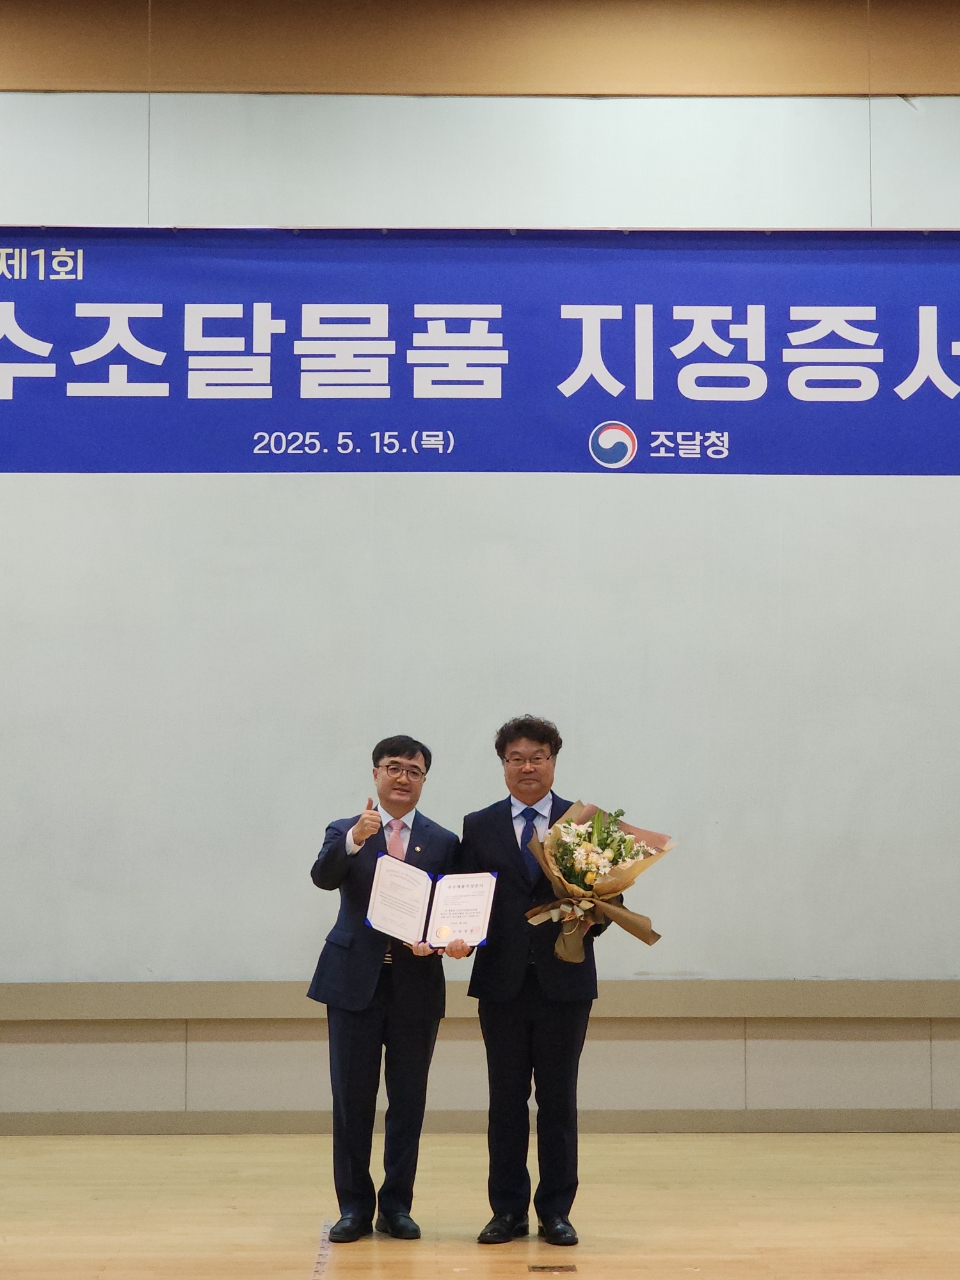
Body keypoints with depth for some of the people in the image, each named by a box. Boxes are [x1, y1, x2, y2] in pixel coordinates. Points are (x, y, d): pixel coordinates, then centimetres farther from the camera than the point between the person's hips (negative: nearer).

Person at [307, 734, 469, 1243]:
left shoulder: (444, 843, 8)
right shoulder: (343, 833, 4)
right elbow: (322, 877, -16)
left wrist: (446, 940, -17)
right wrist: (354, 839, -33)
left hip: (417, 983, 1)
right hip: (355, 981, -1)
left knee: (408, 1101, 6)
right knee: (352, 1099, 2)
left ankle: (396, 1205, 16)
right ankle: (354, 1206, 13)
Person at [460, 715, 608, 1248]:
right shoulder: (478, 826, 8)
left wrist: (590, 920, -16)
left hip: (564, 980, -1)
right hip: (502, 982, 1)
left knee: (558, 1101, 5)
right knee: (506, 1100, 6)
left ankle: (556, 1212, 13)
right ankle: (507, 1211, 15)